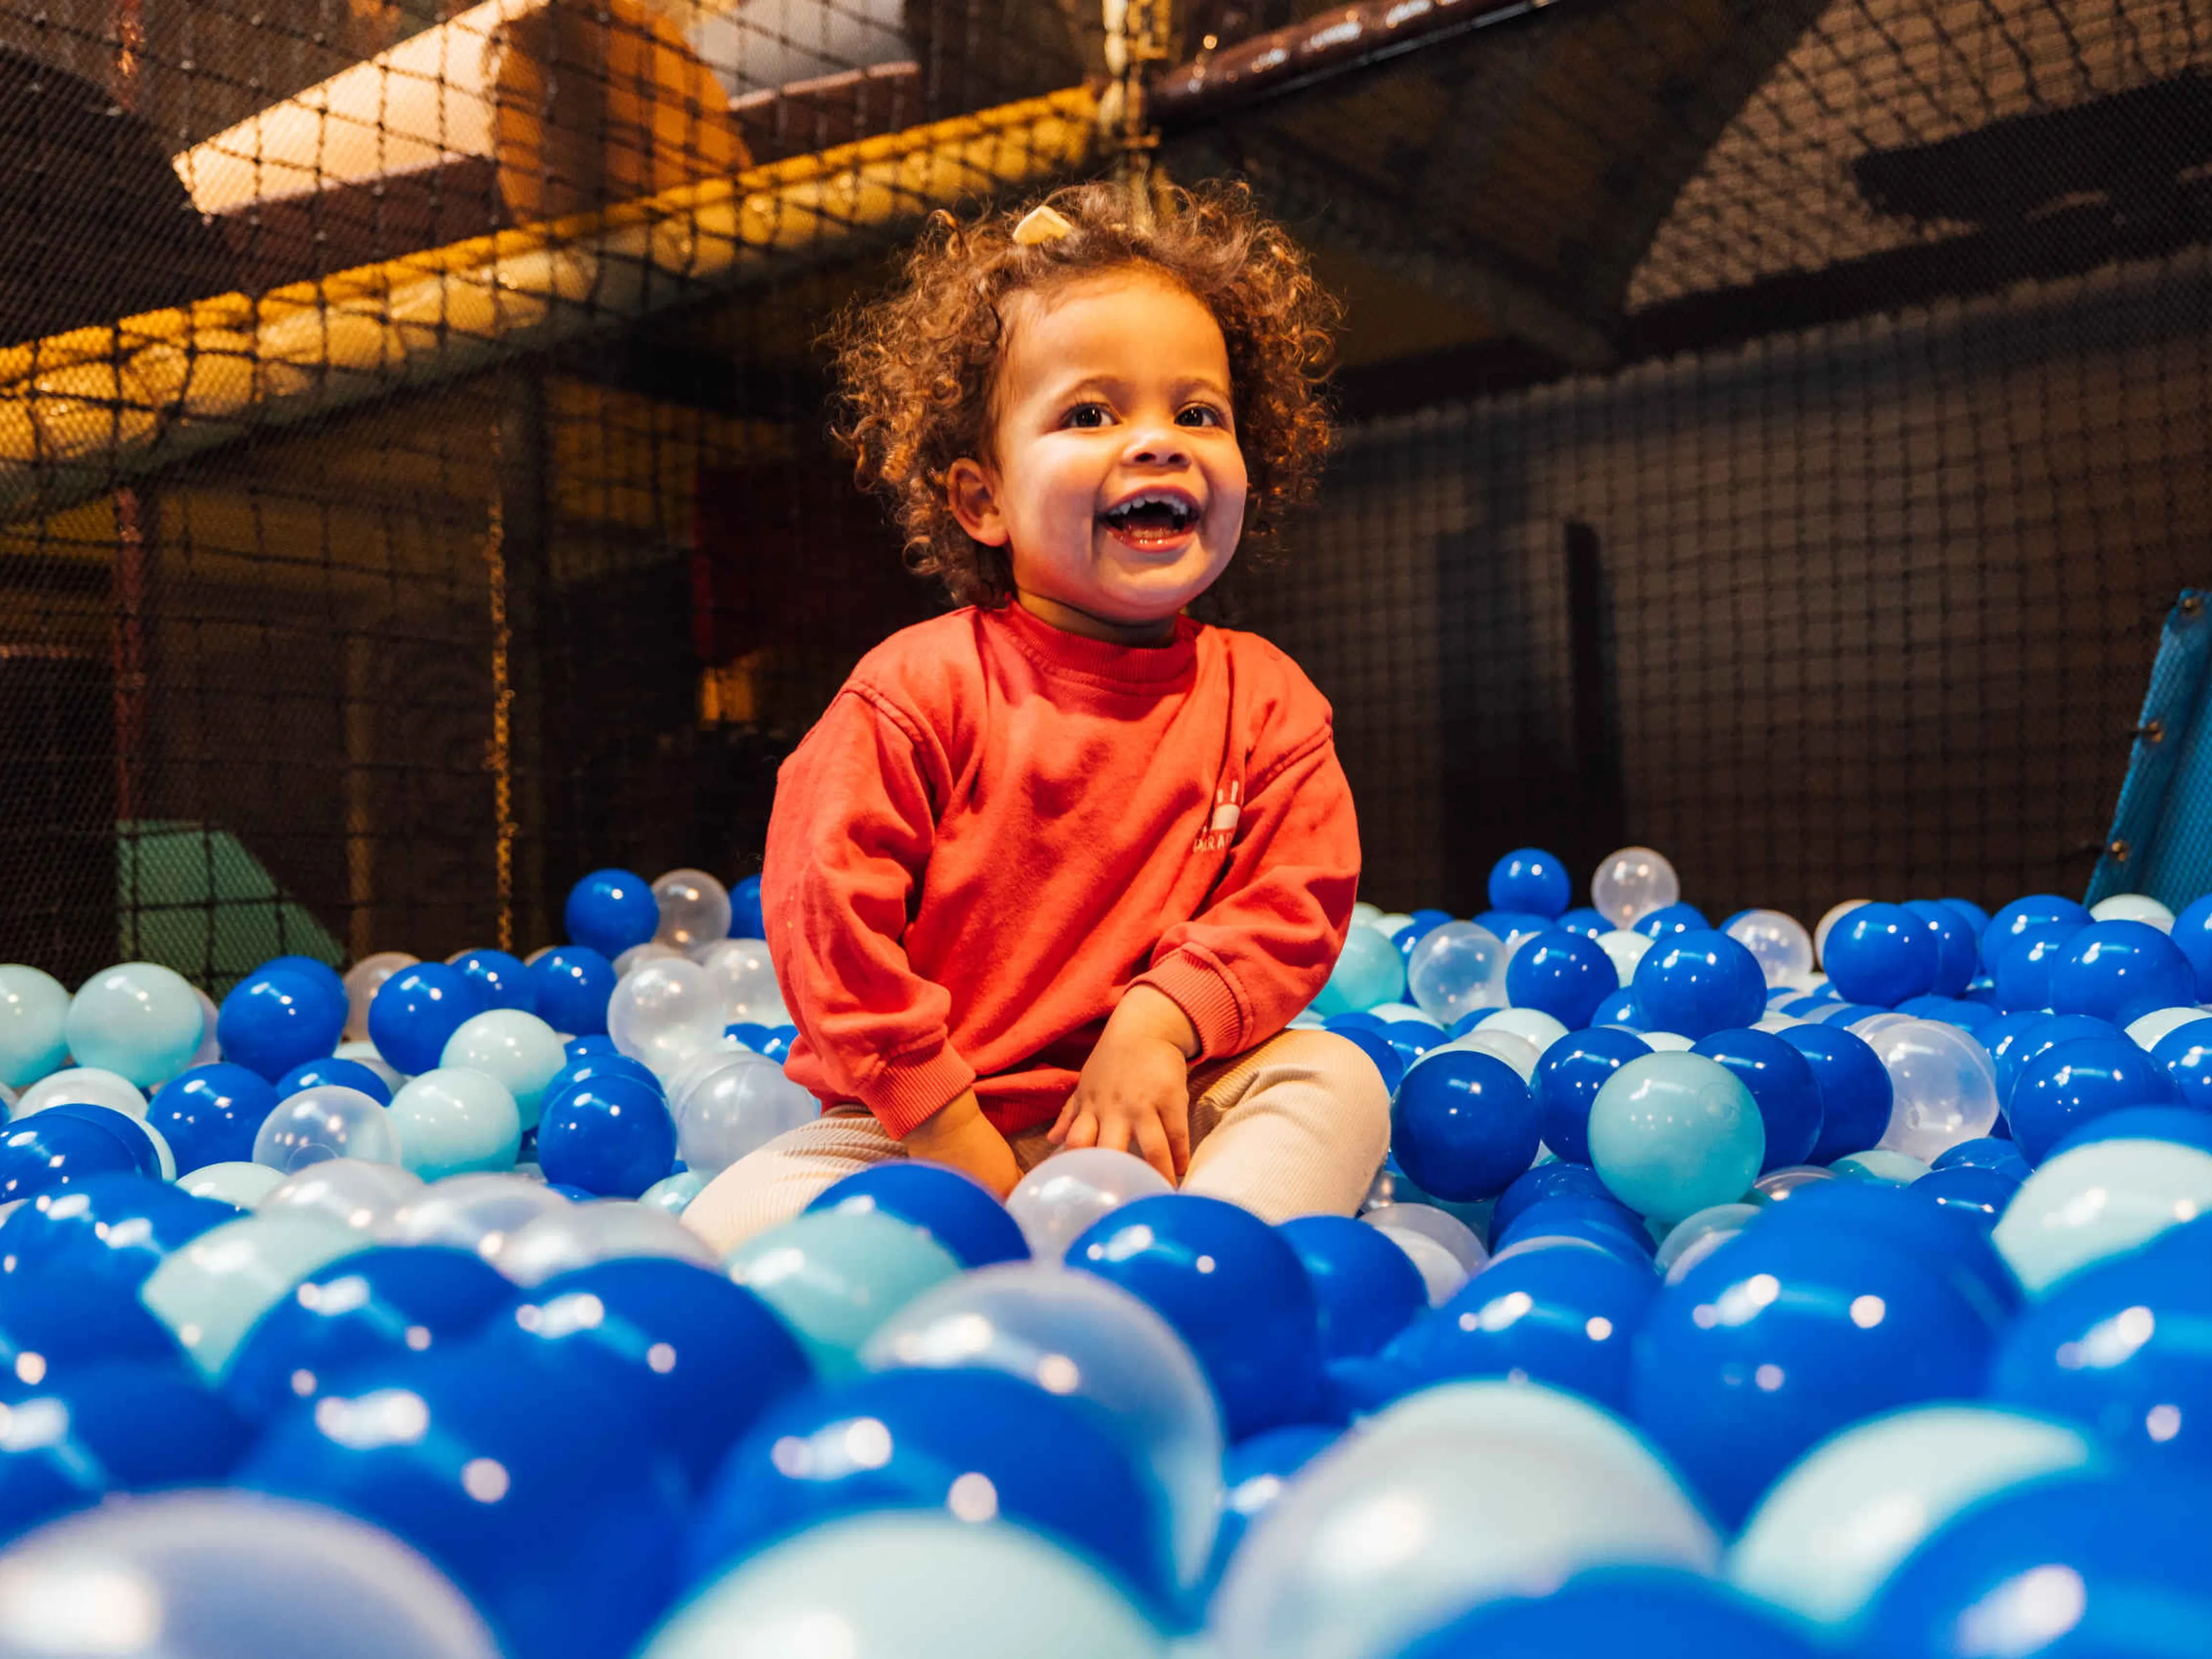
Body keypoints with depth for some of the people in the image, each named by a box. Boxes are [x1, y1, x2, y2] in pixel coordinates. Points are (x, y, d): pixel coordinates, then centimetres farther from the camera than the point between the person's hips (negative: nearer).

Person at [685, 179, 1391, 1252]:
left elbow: (1299, 898, -4)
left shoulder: (1263, 698, 1)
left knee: (1334, 1080, -21)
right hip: (917, 1125, -2)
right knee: (735, 1231, -21)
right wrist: (943, 1127, -15)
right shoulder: (918, 687, -10)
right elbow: (823, 903, -13)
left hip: (1155, 1121, 2)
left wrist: (1160, 1022, -21)